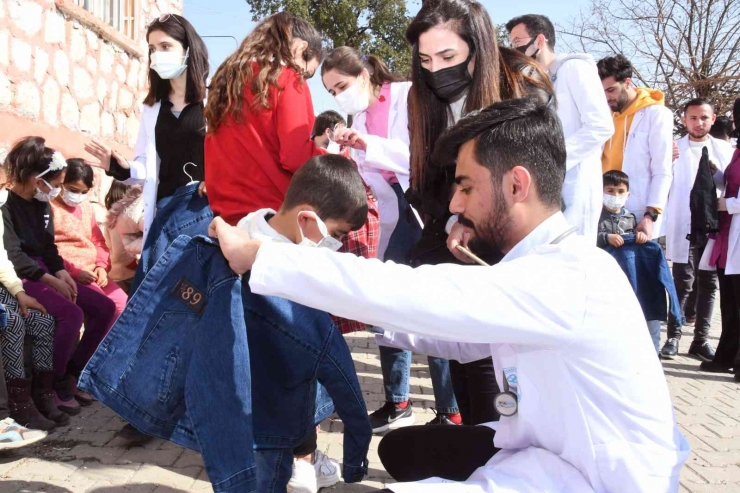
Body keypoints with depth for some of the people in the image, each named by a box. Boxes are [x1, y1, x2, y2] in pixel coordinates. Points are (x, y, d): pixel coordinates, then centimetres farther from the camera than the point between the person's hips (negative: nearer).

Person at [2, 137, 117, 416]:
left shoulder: (42, 205, 11)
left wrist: (62, 274, -5)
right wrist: (53, 281, -18)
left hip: (44, 272, 9)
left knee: (105, 308, -3)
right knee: (72, 314, -31)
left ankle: (71, 373, 5)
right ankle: (53, 383, -11)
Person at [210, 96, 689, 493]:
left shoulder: (569, 276, -28)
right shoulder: (540, 263, 4)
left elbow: (412, 291, -32)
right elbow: (463, 335, 13)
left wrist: (255, 255, -24)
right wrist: (363, 310, 0)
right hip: (552, 449, 9)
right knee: (403, 449, 15)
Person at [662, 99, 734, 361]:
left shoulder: (725, 149, 14)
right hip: (685, 226, -3)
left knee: (708, 284, 6)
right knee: (683, 283, -6)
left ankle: (701, 340, 13)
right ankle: (673, 337, 4)